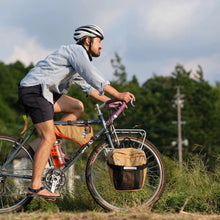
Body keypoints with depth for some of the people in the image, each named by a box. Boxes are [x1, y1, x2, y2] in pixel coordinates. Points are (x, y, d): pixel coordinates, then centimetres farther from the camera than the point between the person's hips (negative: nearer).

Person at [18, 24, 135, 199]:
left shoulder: (79, 57, 23)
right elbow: (94, 78, -19)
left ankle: (53, 148, 7)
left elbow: (87, 86, 23)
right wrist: (118, 95, -19)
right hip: (34, 90, -10)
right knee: (48, 138, -13)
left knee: (77, 107, 11)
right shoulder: (76, 50, -8)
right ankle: (35, 186, -12)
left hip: (44, 92, 10)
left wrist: (110, 101, 13)